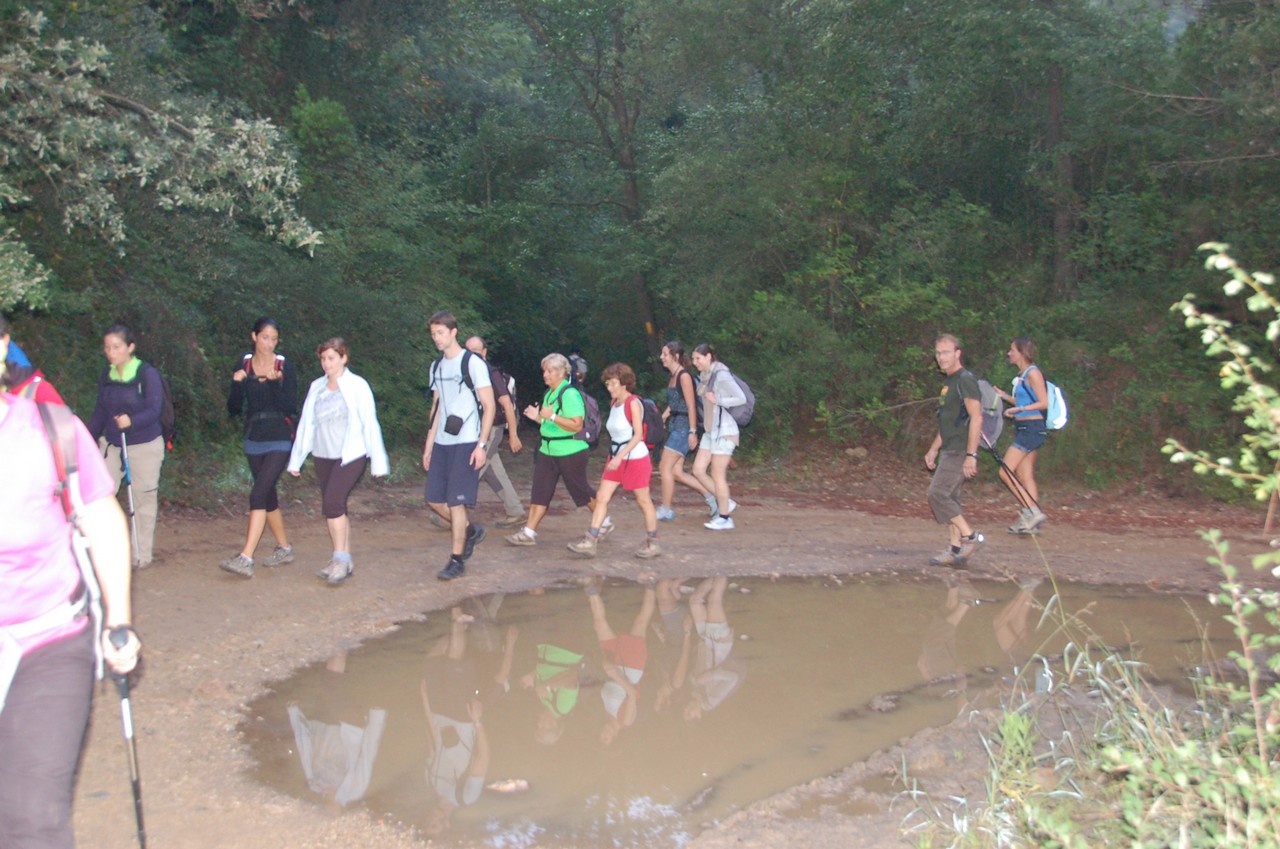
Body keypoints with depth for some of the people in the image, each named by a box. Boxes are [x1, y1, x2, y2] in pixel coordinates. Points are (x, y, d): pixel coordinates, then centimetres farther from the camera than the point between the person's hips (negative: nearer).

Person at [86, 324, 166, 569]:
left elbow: (154, 411, -19)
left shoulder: (148, 374, -12)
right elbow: (100, 411, 12)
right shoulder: (106, 375, 3)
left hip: (145, 446, -4)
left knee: (144, 499, 6)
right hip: (112, 444, 4)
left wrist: (131, 421, -36)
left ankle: (141, 555, 18)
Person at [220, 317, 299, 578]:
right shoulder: (243, 364, 3)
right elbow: (233, 409, 2)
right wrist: (237, 383, -16)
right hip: (253, 440, 5)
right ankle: (284, 548, 29)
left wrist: (274, 382, -25)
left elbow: (290, 408, -12)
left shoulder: (285, 366, -6)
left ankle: (245, 559, -18)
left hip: (280, 441, -5)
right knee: (268, 496, 13)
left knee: (258, 493, -15)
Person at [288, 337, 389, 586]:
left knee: (333, 503, -19)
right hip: (323, 456, 5)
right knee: (333, 508, 7)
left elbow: (370, 423, -4)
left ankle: (341, 559, -10)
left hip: (350, 455, -5)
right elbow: (306, 423, 13)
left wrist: (378, 461, -6)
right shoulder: (317, 387, 9)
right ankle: (344, 562, 17)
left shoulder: (357, 386, -4)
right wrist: (296, 459, 12)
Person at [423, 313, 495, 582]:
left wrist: (481, 445, -15)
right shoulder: (437, 367, 14)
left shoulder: (473, 363, -8)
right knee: (435, 500, 7)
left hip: (466, 443, -7)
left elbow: (489, 406, -9)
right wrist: (429, 445, 14)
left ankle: (457, 560, 4)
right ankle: (470, 531, 29)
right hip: (441, 443, 7)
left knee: (456, 502, -7)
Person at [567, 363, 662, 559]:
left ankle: (653, 543, 17)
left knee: (643, 501, 4)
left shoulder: (633, 403, -14)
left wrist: (620, 456, -25)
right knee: (601, 497, -2)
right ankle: (589, 541, -3)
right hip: (617, 458, 8)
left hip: (636, 458, -8)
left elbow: (638, 435, -20)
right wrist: (615, 457, 15)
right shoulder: (614, 403, 10)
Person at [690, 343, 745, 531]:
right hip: (710, 431, 9)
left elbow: (741, 398, -17)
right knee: (698, 469, 6)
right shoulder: (706, 376, 11)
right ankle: (726, 503, 18)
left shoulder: (721, 376, -15)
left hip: (724, 431, -9)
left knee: (717, 474, -3)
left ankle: (724, 518, 8)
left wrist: (717, 400, -20)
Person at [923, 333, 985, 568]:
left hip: (960, 451, -10)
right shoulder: (949, 382, 18)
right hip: (949, 451, 10)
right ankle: (956, 550, 10)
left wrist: (971, 455, -22)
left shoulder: (965, 380, -12)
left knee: (937, 494, -14)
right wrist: (933, 450, 24)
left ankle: (970, 536, -6)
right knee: (949, 499, 8)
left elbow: (976, 418, -18)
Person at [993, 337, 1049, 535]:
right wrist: (1004, 396, 12)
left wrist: (1018, 409, -23)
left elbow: (1044, 403, -17)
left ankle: (1032, 511, -12)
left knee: (1006, 471, -12)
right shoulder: (1022, 375, 16)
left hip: (1032, 428, -10)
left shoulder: (1033, 373, -11)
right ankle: (1032, 521, 10)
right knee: (1025, 477, 8)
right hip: (1024, 430, 10)